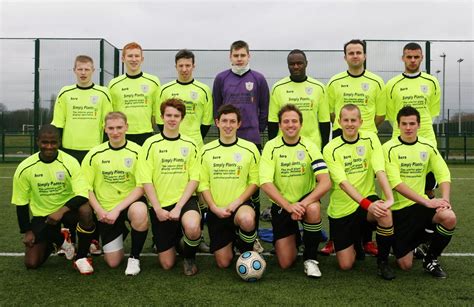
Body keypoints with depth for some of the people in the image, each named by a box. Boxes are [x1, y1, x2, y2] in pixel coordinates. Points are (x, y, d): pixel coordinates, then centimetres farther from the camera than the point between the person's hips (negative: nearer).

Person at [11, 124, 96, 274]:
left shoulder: (69, 162, -17)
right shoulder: (25, 168, -12)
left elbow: (83, 195, -24)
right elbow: (21, 203, -2)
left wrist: (61, 211, -38)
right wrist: (26, 231, -3)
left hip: (66, 207, -2)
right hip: (41, 215, 2)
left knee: (86, 210, -36)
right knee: (32, 263, -7)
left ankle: (81, 258, -12)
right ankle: (59, 240, 27)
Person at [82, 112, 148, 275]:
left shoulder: (137, 152, -8)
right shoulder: (95, 154, -3)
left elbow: (141, 187, -12)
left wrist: (117, 209, -18)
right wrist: (99, 210, -12)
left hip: (131, 202, -2)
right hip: (105, 210, 2)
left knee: (140, 212, -39)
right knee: (113, 262, -1)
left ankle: (134, 257, -13)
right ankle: (121, 233, 35)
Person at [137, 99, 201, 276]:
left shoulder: (190, 145, 2)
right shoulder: (151, 144, -2)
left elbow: (194, 179, -3)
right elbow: (146, 181, -5)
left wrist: (178, 207, -14)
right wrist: (158, 209, -13)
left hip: (184, 200, 0)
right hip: (160, 205, 0)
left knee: (192, 228, -36)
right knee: (167, 264, 2)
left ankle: (189, 257, -1)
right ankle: (174, 237, 36)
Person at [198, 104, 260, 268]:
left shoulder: (250, 149, -3)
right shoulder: (207, 150, 2)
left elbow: (254, 181, -2)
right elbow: (203, 184, 2)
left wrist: (237, 202, -15)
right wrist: (215, 208, -11)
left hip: (241, 205, -2)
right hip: (216, 211, 2)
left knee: (247, 220, -39)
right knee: (223, 263, 0)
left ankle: (247, 249, -4)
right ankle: (231, 241, 35)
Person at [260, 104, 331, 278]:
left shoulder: (309, 147, -10)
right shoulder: (271, 146, -9)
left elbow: (325, 182, -20)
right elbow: (265, 183, -18)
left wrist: (303, 204, -31)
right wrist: (289, 206, -28)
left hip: (306, 200, 0)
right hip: (281, 205, 0)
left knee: (314, 209, -37)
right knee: (285, 263, -4)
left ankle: (310, 258, -13)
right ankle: (294, 237, 32)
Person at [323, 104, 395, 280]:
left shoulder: (370, 139, -4)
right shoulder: (331, 149, -10)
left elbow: (380, 171, -15)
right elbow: (343, 183, -20)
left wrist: (390, 198, -31)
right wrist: (367, 204, -33)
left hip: (367, 199, 1)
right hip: (341, 209, -1)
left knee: (385, 213, -35)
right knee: (346, 265, -3)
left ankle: (383, 262, -10)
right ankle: (355, 241, 33)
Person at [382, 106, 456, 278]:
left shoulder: (427, 146, 3)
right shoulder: (389, 148, -10)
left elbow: (443, 175, 3)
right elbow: (396, 184, -18)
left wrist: (445, 199, -17)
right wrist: (427, 201, -24)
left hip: (421, 204, 3)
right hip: (397, 208, -3)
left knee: (449, 217, -30)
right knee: (405, 265, -5)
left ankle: (431, 259, -2)